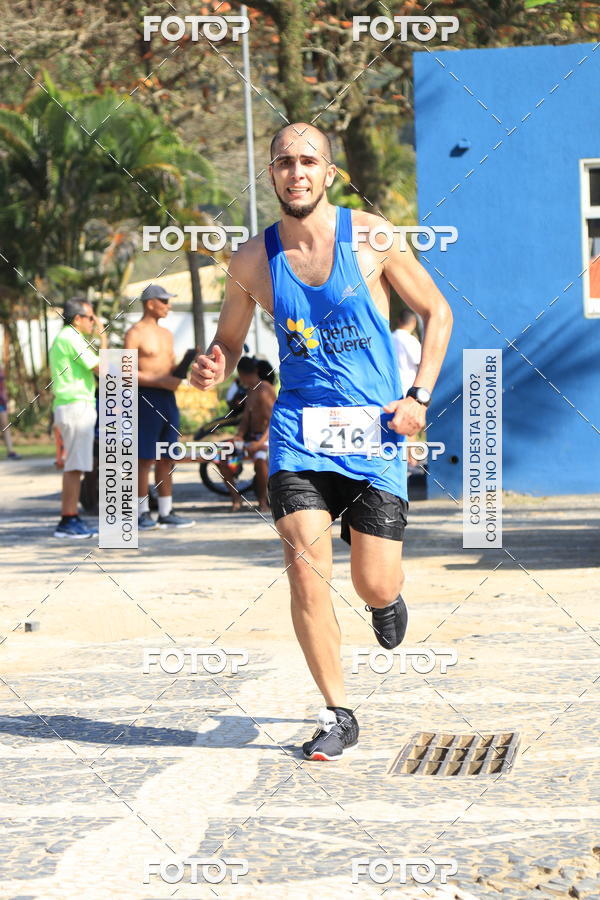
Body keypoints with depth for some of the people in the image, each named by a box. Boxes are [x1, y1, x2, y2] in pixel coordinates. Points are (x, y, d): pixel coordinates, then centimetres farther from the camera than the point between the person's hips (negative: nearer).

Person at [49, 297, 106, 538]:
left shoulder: (61, 337, 20)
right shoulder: (72, 338, -12)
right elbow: (101, 367, -15)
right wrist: (103, 338, -6)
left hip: (66, 407, 11)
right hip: (77, 406, -11)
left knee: (74, 466, 12)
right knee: (75, 466, -11)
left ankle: (71, 519, 13)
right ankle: (69, 520, -12)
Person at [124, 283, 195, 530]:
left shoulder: (166, 334, 19)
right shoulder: (135, 334, -6)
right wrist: (161, 382, -19)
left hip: (167, 398, 8)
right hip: (146, 398, -8)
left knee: (166, 459, 8)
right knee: (145, 459, -5)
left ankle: (166, 513, 12)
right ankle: (142, 514, -1)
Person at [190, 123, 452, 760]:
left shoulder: (371, 238, -4)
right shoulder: (252, 260, 1)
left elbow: (436, 312, 6)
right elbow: (228, 340, 15)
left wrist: (419, 396, -5)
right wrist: (213, 368, -8)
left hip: (374, 428, -1)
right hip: (299, 428, 1)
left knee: (374, 584, -1)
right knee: (306, 571, -13)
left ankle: (387, 599, 40)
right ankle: (337, 714, 2)